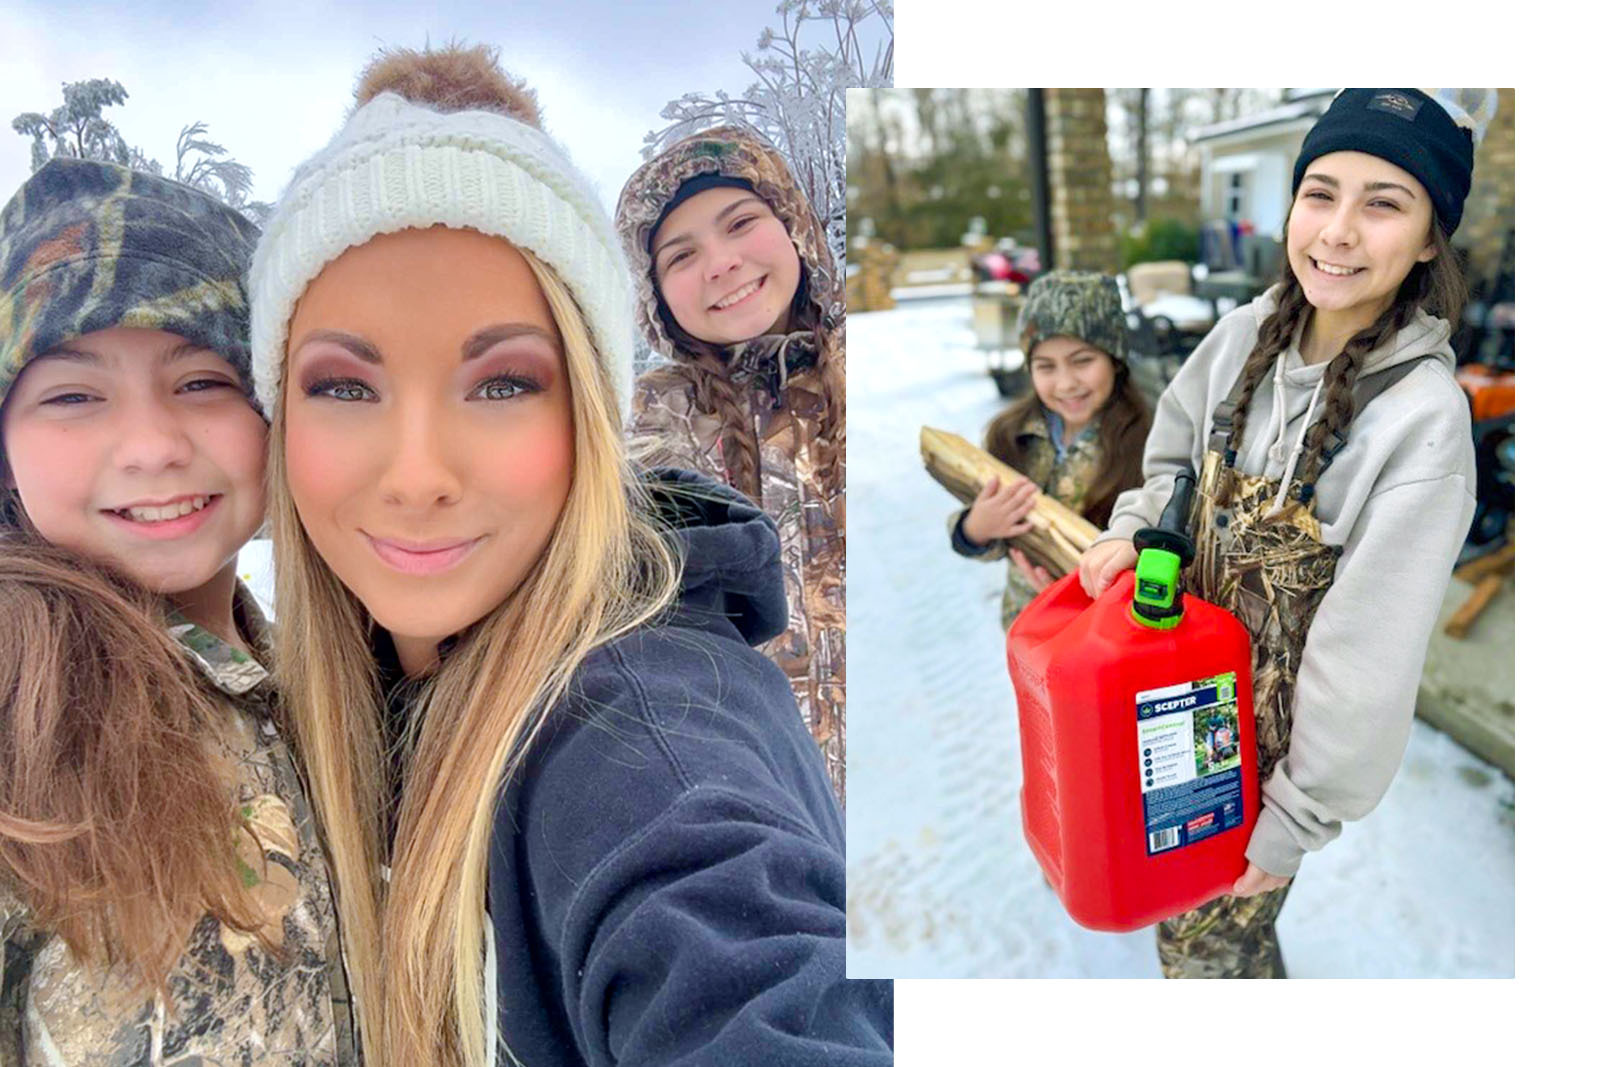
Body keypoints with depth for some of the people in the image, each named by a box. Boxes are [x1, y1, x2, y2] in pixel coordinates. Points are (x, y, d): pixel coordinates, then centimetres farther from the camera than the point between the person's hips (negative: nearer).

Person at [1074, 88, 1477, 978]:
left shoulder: (1425, 418, -27)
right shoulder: (1246, 335, -10)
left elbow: (1370, 657, -23)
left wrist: (1295, 820, -15)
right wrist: (1132, 532, -10)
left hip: (1288, 728, -5)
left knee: (1207, 935, 13)